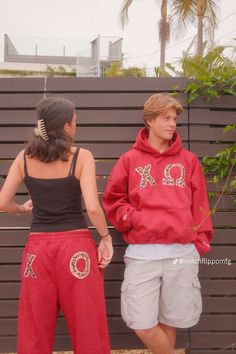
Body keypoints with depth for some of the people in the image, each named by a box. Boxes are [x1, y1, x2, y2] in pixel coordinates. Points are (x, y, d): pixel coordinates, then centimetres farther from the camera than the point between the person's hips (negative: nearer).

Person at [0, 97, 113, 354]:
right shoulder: (81, 156, -5)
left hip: (37, 248, 3)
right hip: (76, 247, -3)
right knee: (88, 329, 7)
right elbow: (92, 207, -15)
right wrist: (106, 237, 1)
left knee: (34, 331, 12)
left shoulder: (24, 157, 4)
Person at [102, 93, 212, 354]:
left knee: (171, 320, 9)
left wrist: (201, 242, 5)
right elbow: (112, 200, 10)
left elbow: (199, 205, 11)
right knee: (141, 324, -4)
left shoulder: (188, 160, 10)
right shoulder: (130, 159, 7)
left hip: (182, 253, 1)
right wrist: (133, 219, -5)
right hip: (142, 253, -1)